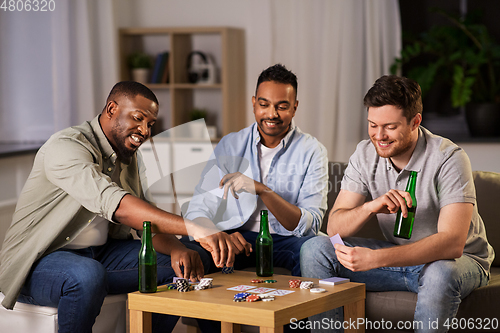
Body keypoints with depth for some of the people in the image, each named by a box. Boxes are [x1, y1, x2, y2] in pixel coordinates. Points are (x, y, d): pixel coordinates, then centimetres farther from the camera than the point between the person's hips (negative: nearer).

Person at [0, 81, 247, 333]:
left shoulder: (129, 157, 9)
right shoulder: (67, 147, -21)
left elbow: (145, 219, 7)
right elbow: (116, 205, -37)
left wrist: (176, 249, -17)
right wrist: (195, 229, -45)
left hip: (100, 254, 8)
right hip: (39, 261, -8)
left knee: (191, 260, -3)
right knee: (88, 275, -41)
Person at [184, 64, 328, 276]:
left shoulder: (312, 151, -1)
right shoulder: (229, 145, 6)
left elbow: (309, 226, -11)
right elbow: (198, 211, -1)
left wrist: (261, 189, -25)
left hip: (285, 242, -1)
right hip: (236, 237, 1)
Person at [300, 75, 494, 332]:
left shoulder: (448, 159, -23)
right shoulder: (365, 154, -6)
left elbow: (452, 243, -33)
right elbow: (334, 228, -9)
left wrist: (374, 258, -43)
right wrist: (370, 207, -32)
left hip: (459, 260, -5)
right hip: (400, 256, 5)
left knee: (439, 274, -41)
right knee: (315, 250, -12)